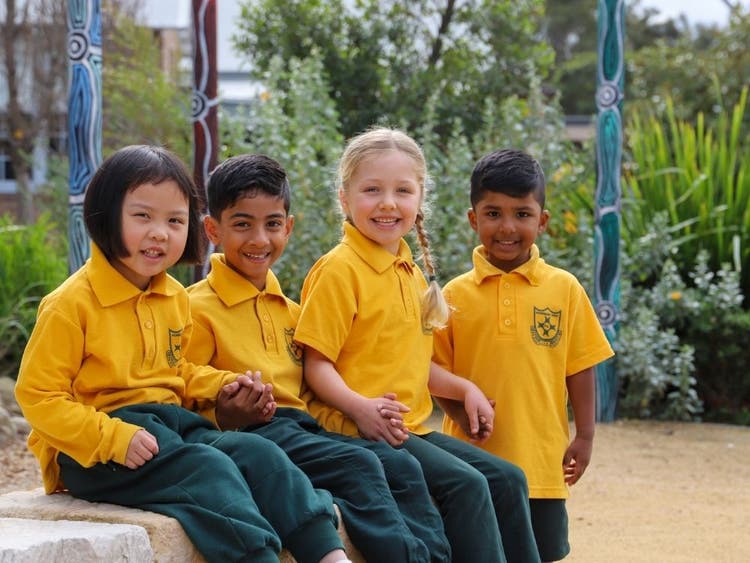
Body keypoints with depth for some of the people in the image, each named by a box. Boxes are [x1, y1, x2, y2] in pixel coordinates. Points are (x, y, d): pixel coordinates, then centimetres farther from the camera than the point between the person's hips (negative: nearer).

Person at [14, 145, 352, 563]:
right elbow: (38, 396, -13)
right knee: (209, 468, -27)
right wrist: (113, 438, -23)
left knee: (258, 451, -14)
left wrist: (220, 386, 8)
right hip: (95, 450, -7)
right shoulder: (72, 304, -12)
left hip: (170, 426, 7)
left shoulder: (176, 298, 13)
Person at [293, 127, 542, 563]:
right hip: (360, 428, -9)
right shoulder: (339, 270, -11)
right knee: (466, 484, -22)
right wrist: (359, 407, -29)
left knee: (507, 479, 4)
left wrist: (463, 388, 12)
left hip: (412, 427, 9)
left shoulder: (410, 271, 16)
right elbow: (318, 365, -15)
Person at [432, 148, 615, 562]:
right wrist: (463, 412, -13)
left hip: (541, 462, 0)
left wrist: (584, 437, 3)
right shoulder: (455, 294, 1)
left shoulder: (564, 289, 2)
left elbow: (579, 368, 5)